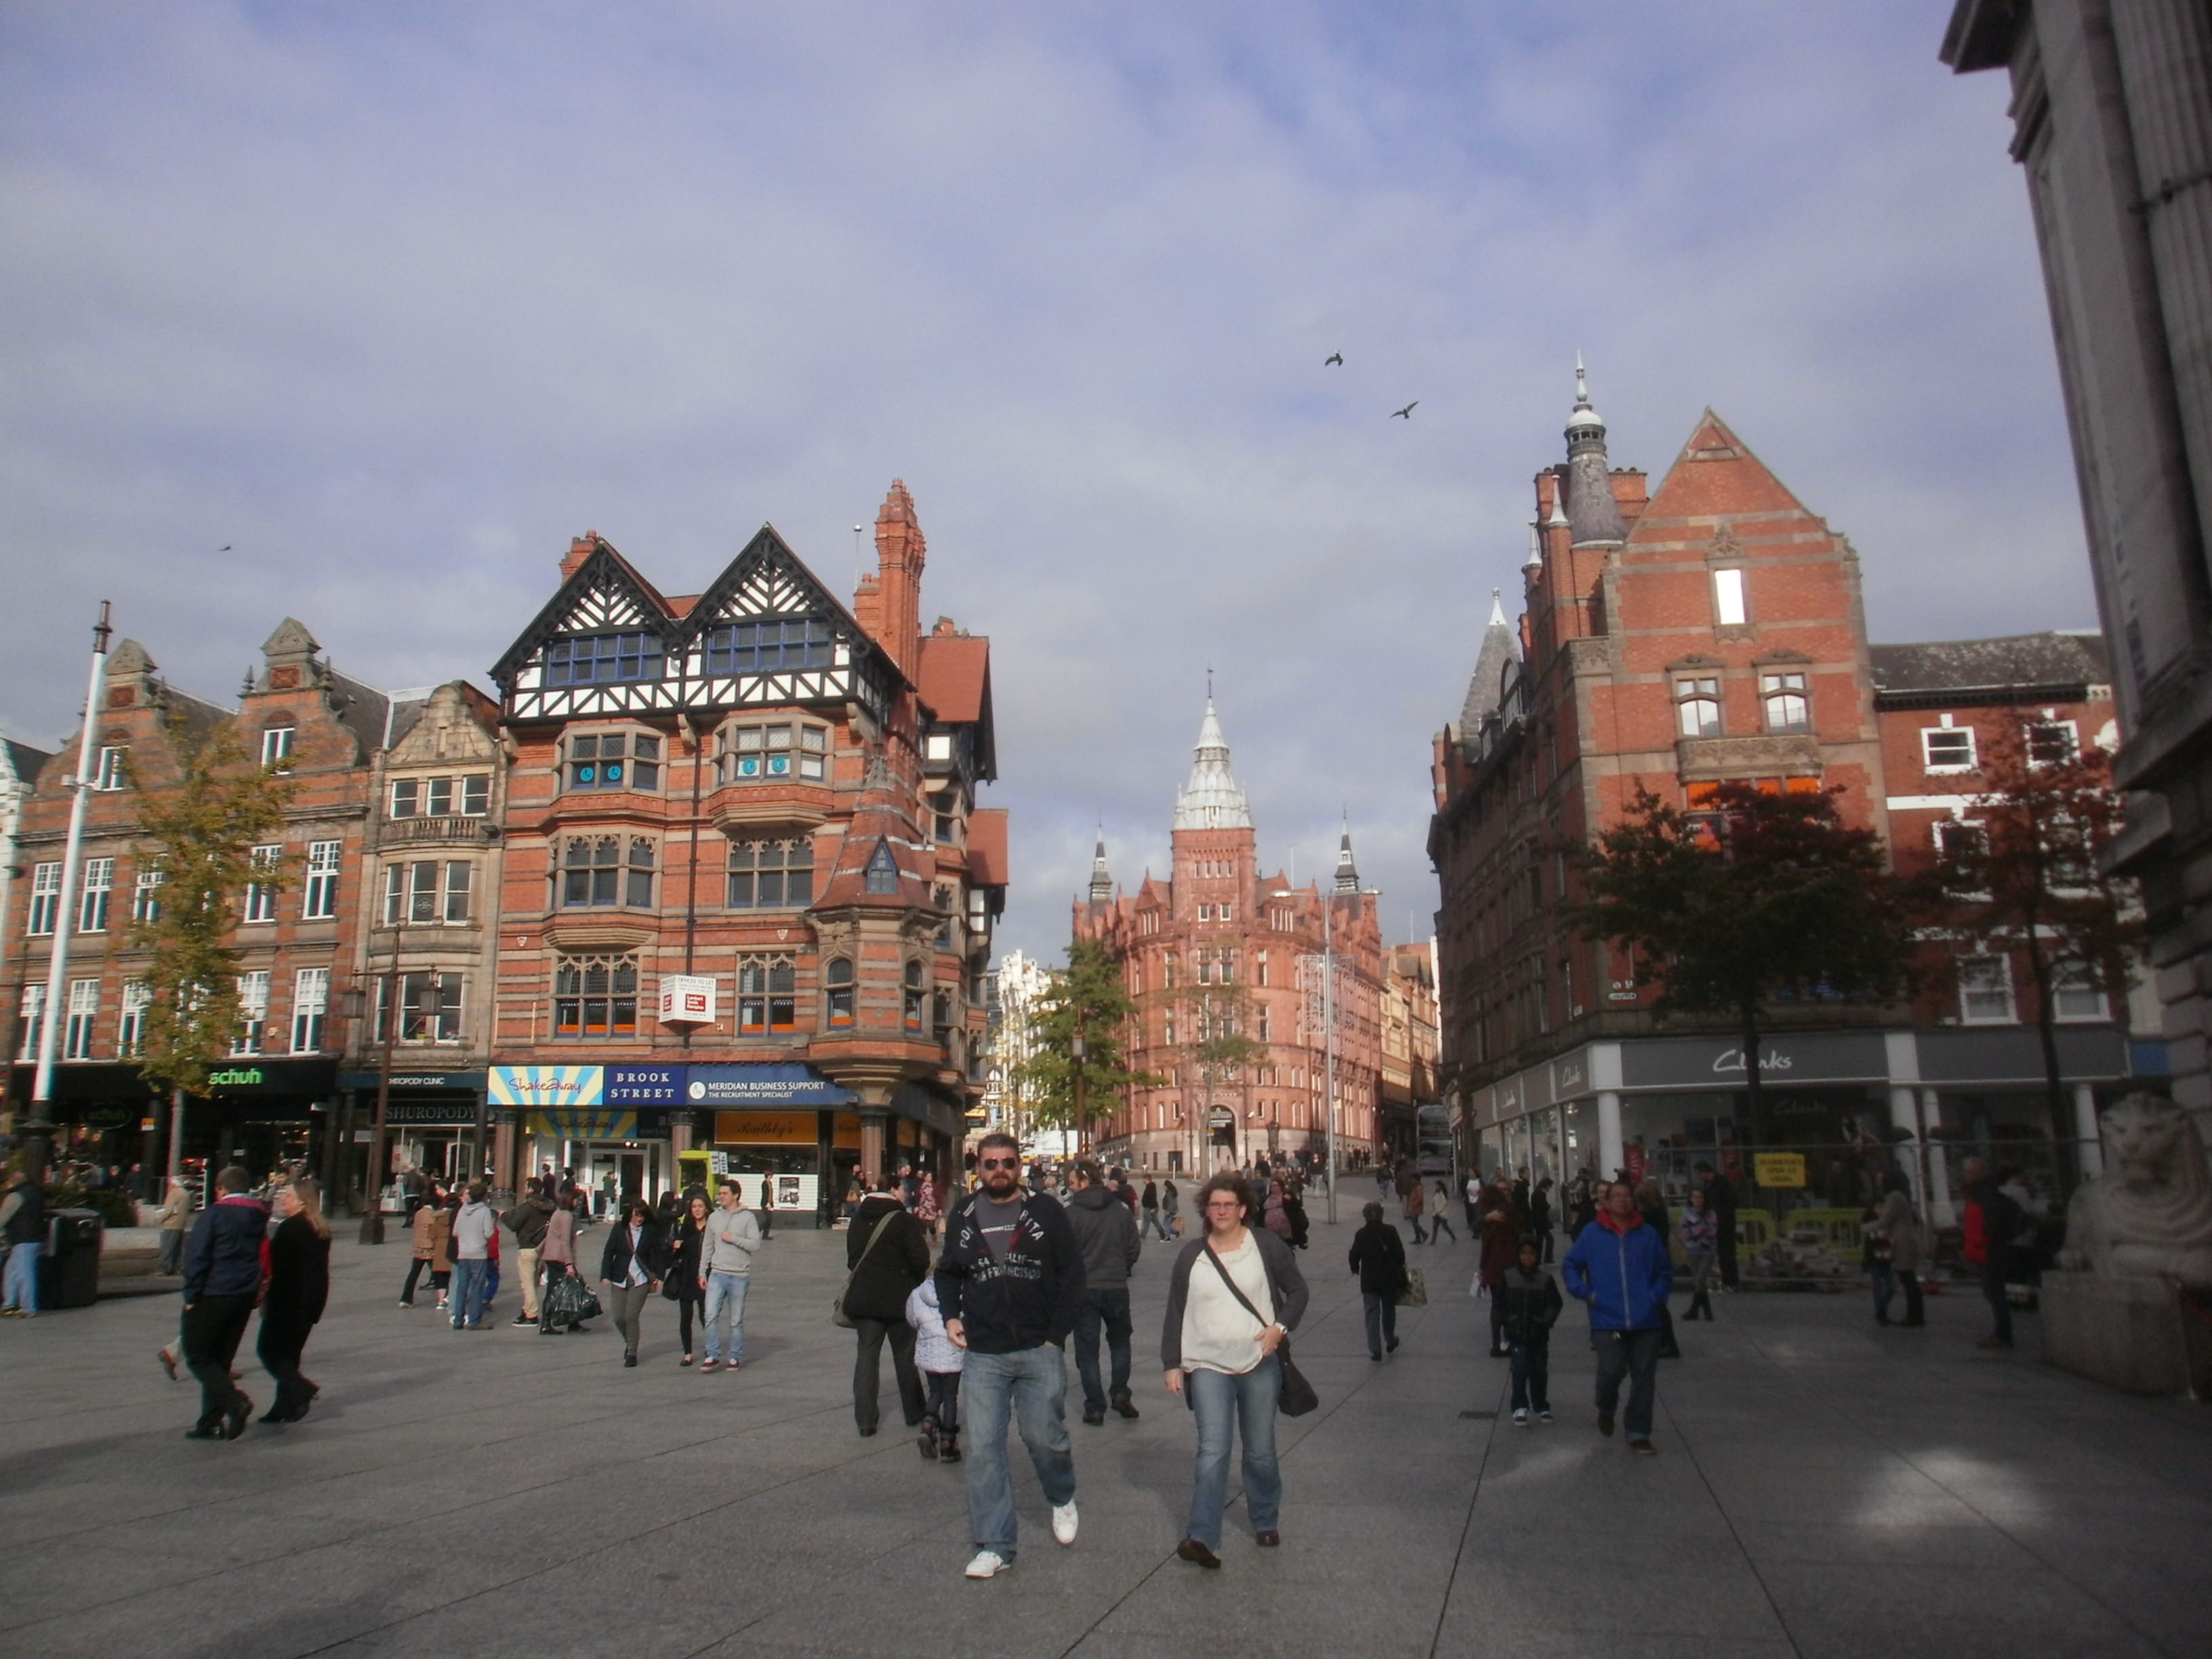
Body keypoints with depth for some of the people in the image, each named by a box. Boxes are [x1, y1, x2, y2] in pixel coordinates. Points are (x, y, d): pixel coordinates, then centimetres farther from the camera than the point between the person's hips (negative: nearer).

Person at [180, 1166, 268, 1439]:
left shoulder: (215, 1213, -9)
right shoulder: (259, 1216, 11)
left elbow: (196, 1257, -13)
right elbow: (264, 1257, 15)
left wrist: (191, 1296, -9)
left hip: (213, 1296, -7)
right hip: (245, 1298, 7)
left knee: (198, 1357, 0)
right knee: (220, 1359, 13)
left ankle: (234, 1401, -19)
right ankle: (210, 1423, 13)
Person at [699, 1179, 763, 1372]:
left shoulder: (748, 1217, -4)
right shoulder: (714, 1218, 8)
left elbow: (755, 1244, -11)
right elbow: (707, 1247, 13)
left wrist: (733, 1238, -16)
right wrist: (702, 1273, 9)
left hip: (740, 1276, -3)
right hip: (717, 1274, 3)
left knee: (736, 1320, 6)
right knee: (711, 1315, -9)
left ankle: (735, 1357, 17)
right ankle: (713, 1355, 1)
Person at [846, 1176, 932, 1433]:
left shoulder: (859, 1218, 5)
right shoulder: (904, 1220, -14)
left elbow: (852, 1256, 12)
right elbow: (921, 1260, -16)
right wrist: (918, 1280, 3)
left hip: (862, 1298, 4)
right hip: (898, 1299, -4)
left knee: (866, 1356, 7)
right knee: (906, 1356, 12)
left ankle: (865, 1420, 2)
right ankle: (914, 1414, 24)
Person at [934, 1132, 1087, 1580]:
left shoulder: (1045, 1212, -2)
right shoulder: (962, 1216, 6)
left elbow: (1072, 1274, -1)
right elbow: (948, 1273, 20)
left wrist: (1057, 1334, -6)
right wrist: (951, 1316, 4)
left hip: (1040, 1351, -2)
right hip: (982, 1356, 2)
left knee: (1044, 1436, 3)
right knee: (983, 1449, 0)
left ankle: (1063, 1498, 36)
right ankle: (993, 1546, 11)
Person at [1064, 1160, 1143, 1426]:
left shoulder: (1071, 1213, -13)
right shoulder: (1121, 1209, -1)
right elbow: (1134, 1246, 4)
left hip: (1083, 1288, -3)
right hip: (1117, 1287, 3)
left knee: (1087, 1349, 7)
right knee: (1120, 1340, 22)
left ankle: (1095, 1407, 6)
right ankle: (1120, 1393, 11)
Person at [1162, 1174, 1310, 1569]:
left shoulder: (1266, 1245, 0)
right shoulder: (1191, 1255, 4)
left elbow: (1297, 1290, 6)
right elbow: (1175, 1313, 8)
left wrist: (1281, 1326, -10)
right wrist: (1172, 1363, 4)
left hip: (1260, 1363, 0)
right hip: (1208, 1366, 0)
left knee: (1261, 1453, 10)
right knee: (1212, 1451, -13)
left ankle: (1266, 1522, 32)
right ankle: (1202, 1538, -15)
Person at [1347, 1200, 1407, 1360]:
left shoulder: (1361, 1234, -6)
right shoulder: (1390, 1231, -9)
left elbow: (1354, 1256, -2)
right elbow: (1400, 1253, -8)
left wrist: (1355, 1269, 17)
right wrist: (1400, 1270, 9)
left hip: (1369, 1280, 0)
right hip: (1390, 1279, 0)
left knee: (1372, 1314, 2)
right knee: (1389, 1311, 18)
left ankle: (1375, 1350, -6)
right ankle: (1390, 1342, 33)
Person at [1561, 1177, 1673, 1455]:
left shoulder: (1647, 1235, 6)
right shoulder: (1592, 1234, 2)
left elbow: (1664, 1272, 16)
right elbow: (1570, 1266, 9)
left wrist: (1656, 1297, 1)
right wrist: (1585, 1293, -4)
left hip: (1645, 1321, 2)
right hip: (1607, 1320, -2)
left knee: (1644, 1379, 4)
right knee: (1611, 1371, -10)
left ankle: (1639, 1434, 18)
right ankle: (1605, 1409, 23)